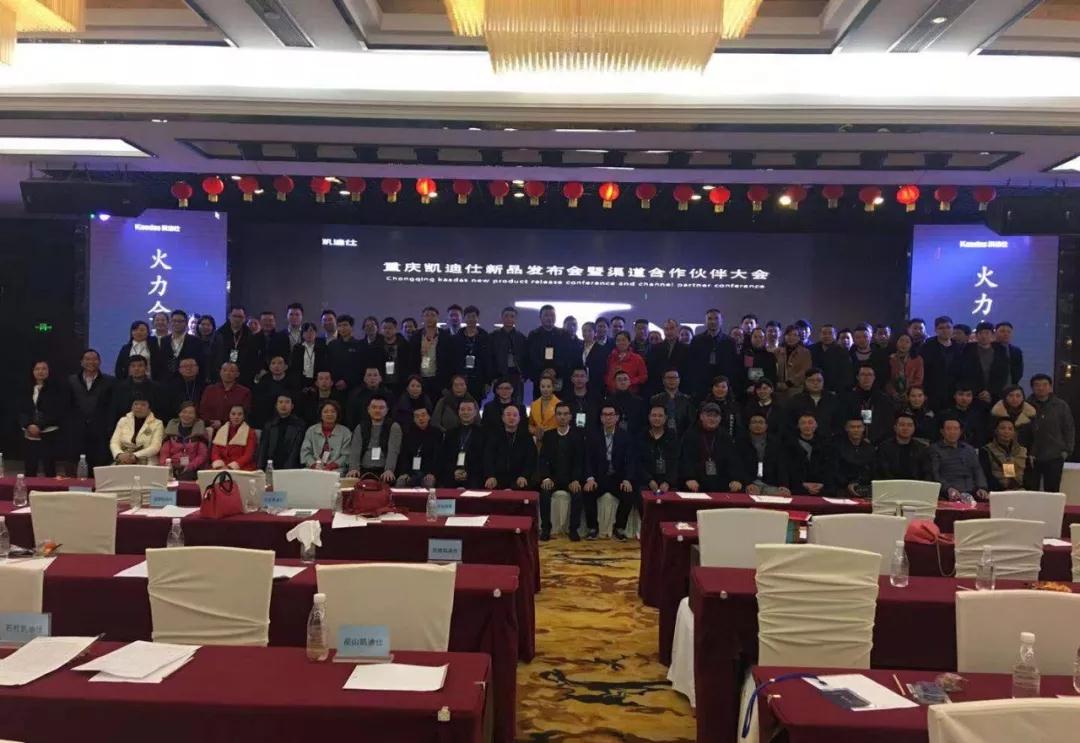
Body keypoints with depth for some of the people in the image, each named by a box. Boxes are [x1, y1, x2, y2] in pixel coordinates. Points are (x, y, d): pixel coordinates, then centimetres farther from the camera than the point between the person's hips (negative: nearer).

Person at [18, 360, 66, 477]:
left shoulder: (56, 388, 0)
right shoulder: (27, 390, 13)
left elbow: (58, 412, -7)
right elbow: (22, 411, 9)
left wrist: (40, 426, -14)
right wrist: (29, 425, -10)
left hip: (49, 436, -4)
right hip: (30, 436, 4)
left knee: (49, 471, -2)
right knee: (30, 472, 4)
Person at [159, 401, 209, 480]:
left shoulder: (199, 430, 9)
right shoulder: (171, 428, 17)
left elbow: (203, 455, 1)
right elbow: (164, 452, 12)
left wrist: (190, 466, -15)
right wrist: (165, 465, -8)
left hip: (192, 469, -2)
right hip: (173, 467, 2)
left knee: (184, 477, -34)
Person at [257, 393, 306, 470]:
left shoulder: (300, 425, 4)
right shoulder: (269, 425, 17)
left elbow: (297, 449, -3)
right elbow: (263, 449, 12)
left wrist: (288, 469, -13)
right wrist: (260, 468, -1)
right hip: (271, 469, 3)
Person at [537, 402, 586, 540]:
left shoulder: (578, 435, 4)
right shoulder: (548, 435, 8)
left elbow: (580, 460, -3)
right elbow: (543, 459, 1)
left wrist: (576, 480, -19)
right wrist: (546, 478, -17)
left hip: (572, 479, -1)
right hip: (552, 477, 1)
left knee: (578, 493, -30)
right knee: (544, 492, -29)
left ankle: (574, 528, -16)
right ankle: (545, 528, -17)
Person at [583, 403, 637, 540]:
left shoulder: (626, 435, 3)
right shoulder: (592, 435, 3)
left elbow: (630, 460, -4)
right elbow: (588, 459, -3)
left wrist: (627, 480, -20)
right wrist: (590, 478, -20)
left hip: (618, 478, 0)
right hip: (598, 477, 0)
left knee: (629, 495, -27)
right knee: (588, 493, -29)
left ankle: (619, 528, -4)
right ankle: (593, 528, -7)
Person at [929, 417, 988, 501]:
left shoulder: (969, 449, 24)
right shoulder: (934, 449, 7)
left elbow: (977, 470, 17)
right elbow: (934, 474, -4)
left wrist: (981, 488, -3)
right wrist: (948, 489, -20)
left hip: (972, 494, 4)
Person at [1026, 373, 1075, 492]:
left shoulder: (1061, 406, 4)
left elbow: (1069, 429, 8)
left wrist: (1067, 450, 0)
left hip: (1055, 457, 1)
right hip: (1030, 457, -1)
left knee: (1052, 492, 7)